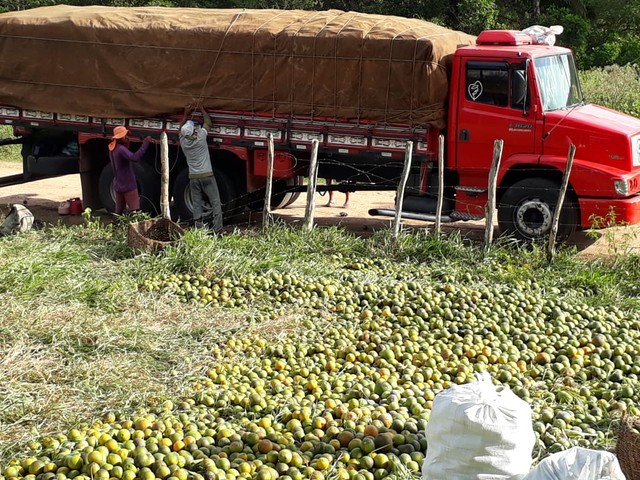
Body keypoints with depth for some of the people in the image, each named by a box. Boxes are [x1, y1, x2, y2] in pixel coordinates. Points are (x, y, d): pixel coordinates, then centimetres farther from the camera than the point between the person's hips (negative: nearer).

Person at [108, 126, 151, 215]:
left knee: (119, 211, 13)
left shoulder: (112, 148, 7)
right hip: (128, 185, -9)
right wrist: (146, 143, -38)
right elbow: (135, 157, -38)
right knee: (134, 211, -10)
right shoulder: (121, 149, -22)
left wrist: (126, 144, 6)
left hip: (118, 186, 9)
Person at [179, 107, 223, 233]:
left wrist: (186, 114, 29)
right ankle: (217, 230, -8)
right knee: (215, 203, -2)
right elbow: (208, 123, 9)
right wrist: (202, 110, 21)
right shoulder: (201, 137, -7)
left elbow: (182, 129, 24)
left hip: (193, 177, 4)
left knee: (197, 205, 6)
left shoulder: (183, 141, 2)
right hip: (206, 175, -4)